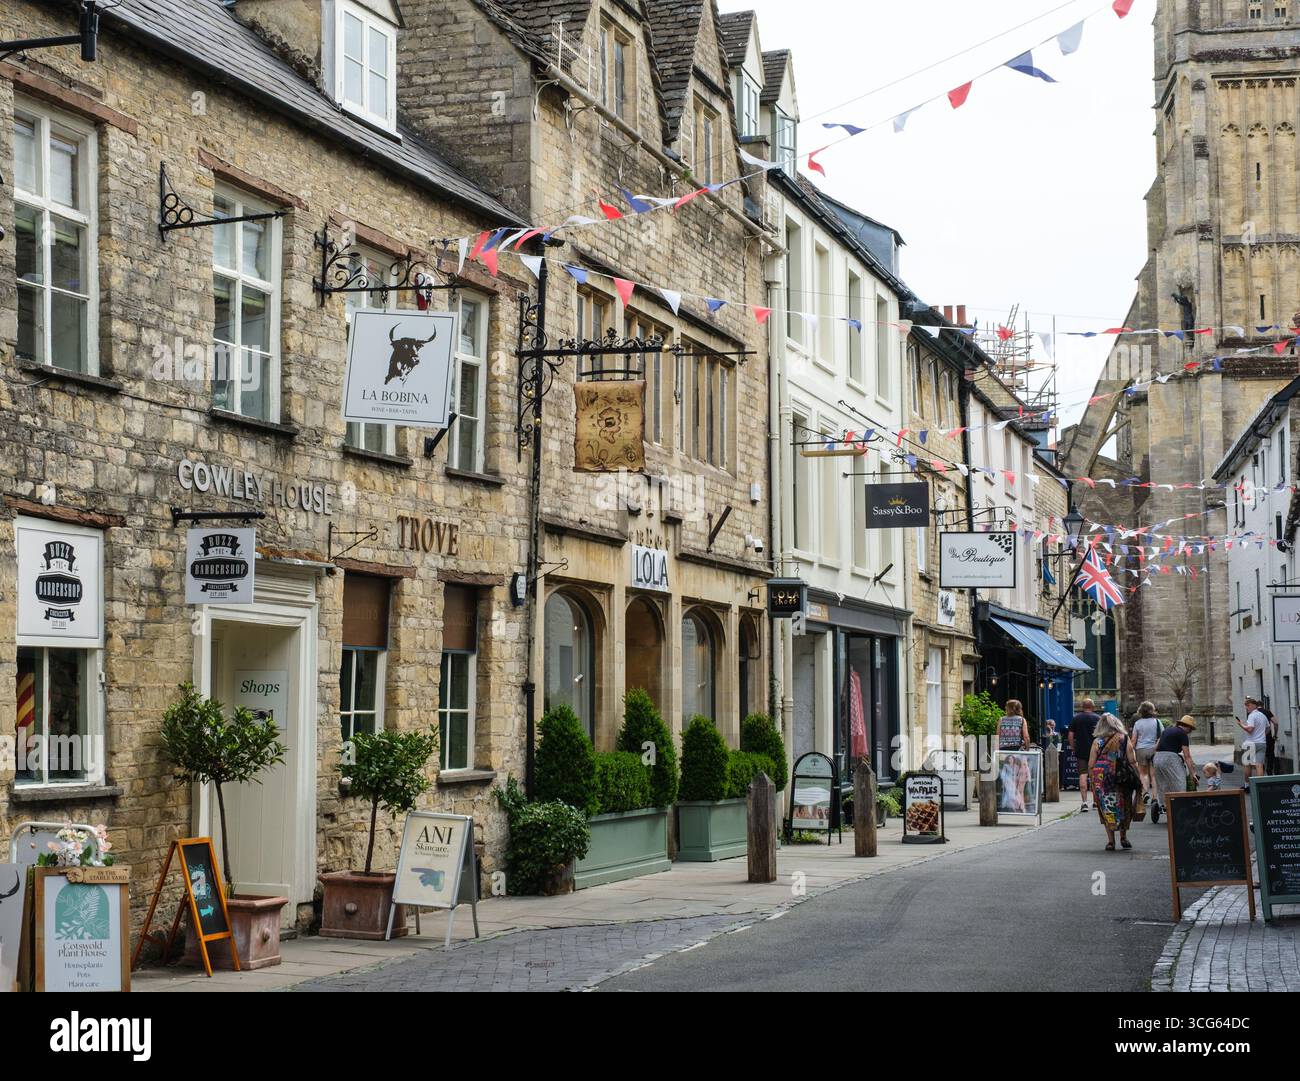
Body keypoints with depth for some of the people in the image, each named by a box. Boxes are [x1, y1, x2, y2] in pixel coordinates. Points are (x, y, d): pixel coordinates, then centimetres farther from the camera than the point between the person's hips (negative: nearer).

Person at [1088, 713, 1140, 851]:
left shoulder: (1097, 741, 2)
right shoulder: (1124, 738, 2)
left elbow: (1091, 765, 0)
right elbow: (1132, 761, -3)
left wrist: (1092, 782, 9)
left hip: (1101, 777, 0)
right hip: (1121, 777, 1)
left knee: (1107, 808, 7)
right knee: (1123, 807, 16)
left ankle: (1110, 841, 3)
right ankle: (1123, 837, 24)